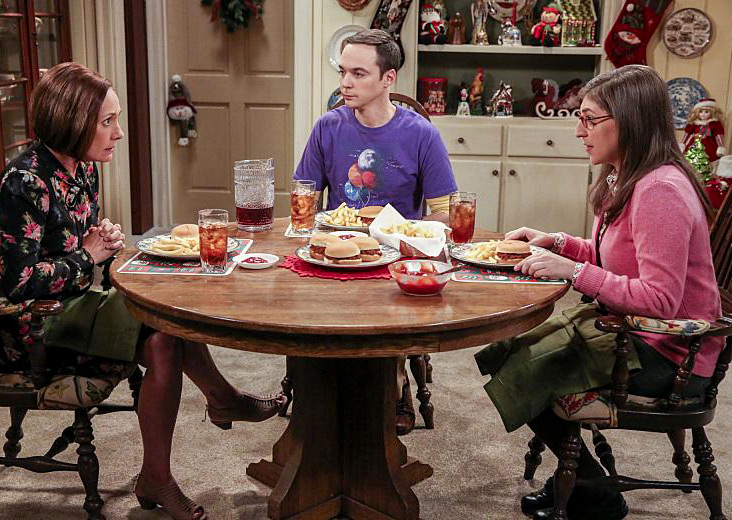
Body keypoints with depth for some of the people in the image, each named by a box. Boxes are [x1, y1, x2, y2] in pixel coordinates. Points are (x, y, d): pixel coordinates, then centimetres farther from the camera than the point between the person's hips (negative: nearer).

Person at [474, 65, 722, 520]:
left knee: (522, 371, -8)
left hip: (667, 355, -10)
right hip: (625, 324, 10)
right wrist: (558, 242, 3)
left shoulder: (661, 190, -24)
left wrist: (574, 271, -28)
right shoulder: (626, 179, 8)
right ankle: (578, 479, 22)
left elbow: (660, 299, -28)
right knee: (507, 350, 8)